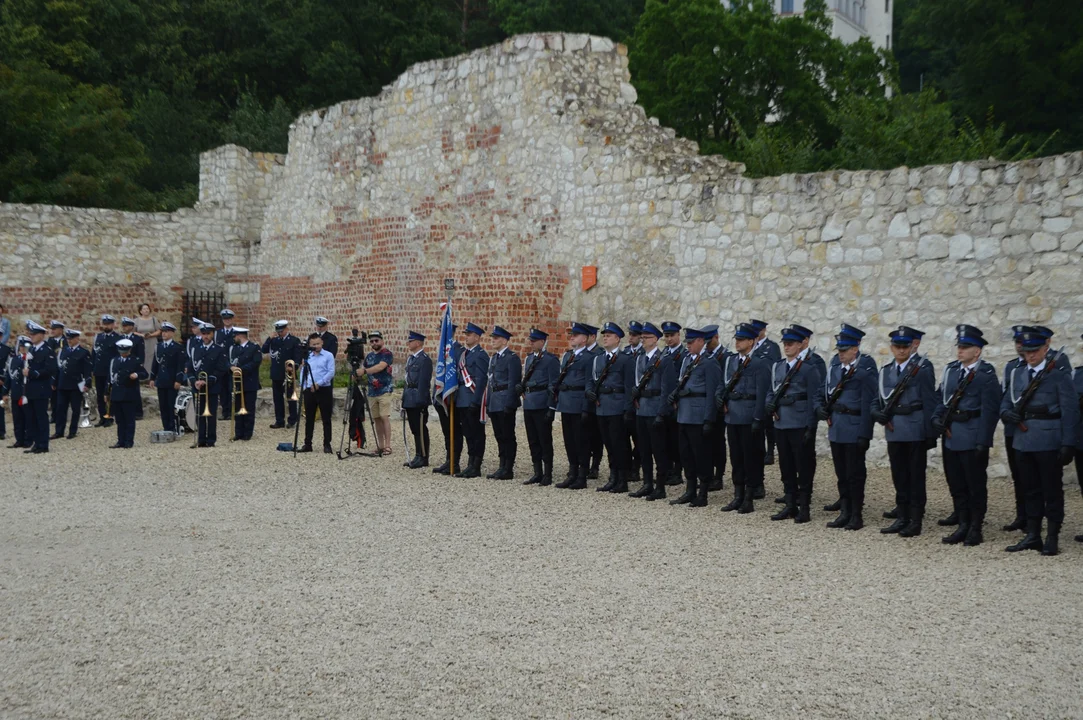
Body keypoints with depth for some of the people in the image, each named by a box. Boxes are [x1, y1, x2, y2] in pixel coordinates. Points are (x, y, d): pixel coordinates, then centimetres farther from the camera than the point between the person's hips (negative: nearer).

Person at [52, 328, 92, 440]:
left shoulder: (84, 352, -2)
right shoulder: (64, 350, 12)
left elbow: (87, 370, -7)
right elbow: (58, 367, 14)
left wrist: (86, 384, -16)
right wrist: (55, 382, 11)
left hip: (76, 386, -5)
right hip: (62, 385, 5)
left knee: (75, 409, 3)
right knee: (60, 408, 5)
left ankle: (73, 431, 12)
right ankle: (59, 432, 9)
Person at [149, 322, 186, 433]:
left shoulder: (178, 347, -4)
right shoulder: (158, 346, 12)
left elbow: (181, 365, -7)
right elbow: (155, 363, 15)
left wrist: (178, 380, -14)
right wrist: (152, 378, 10)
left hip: (172, 382, -5)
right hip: (161, 381, 5)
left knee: (172, 405, -3)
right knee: (163, 406, 5)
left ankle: (173, 428, 2)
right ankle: (166, 427, 11)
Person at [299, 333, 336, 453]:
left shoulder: (328, 356, -1)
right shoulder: (307, 356, 11)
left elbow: (331, 372, -9)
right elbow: (303, 372, 13)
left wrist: (319, 383, -15)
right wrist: (303, 387, 1)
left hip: (324, 390, -4)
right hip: (309, 390, 4)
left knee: (326, 418, 0)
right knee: (309, 419, 8)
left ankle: (327, 444, 5)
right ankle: (307, 444, 14)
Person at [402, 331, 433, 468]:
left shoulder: (425, 359, -10)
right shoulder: (410, 358, 18)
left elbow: (424, 381, -16)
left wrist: (420, 400, -20)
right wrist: (404, 399, 18)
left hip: (418, 401, -9)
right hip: (410, 400, 9)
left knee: (421, 430, -4)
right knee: (415, 430, 11)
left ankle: (423, 458, 1)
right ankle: (418, 457, 17)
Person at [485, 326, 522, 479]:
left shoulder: (512, 358, -8)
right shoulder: (493, 358, 18)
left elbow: (513, 382, -14)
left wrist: (509, 404, -19)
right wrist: (488, 403, 15)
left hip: (505, 403, -8)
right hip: (494, 403, 8)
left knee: (508, 436, -4)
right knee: (499, 436, 11)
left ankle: (508, 470, 0)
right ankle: (502, 467, 16)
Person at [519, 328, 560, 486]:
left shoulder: (551, 359, -8)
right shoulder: (529, 358, 15)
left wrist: (551, 408, -16)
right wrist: (520, 386, 2)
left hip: (542, 406, -7)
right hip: (529, 405, 7)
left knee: (545, 441, -1)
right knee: (533, 441, 11)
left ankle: (547, 475, 5)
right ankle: (537, 473, 18)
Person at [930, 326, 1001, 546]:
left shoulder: (986, 374, -9)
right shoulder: (951, 370, 10)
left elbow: (990, 411, -13)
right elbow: (942, 398, 17)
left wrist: (983, 442, -16)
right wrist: (937, 418, -2)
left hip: (973, 439, -6)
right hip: (951, 438, 7)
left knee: (976, 485, 4)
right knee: (956, 485, 11)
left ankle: (975, 529, 13)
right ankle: (963, 526, 20)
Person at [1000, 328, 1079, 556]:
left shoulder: (1059, 375, -5)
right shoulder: (1017, 374, 12)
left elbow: (1070, 411, -7)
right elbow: (1006, 402, 17)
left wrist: (1068, 444, -13)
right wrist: (1007, 413, -7)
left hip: (1049, 443, -5)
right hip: (1023, 441, 5)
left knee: (1052, 491, 3)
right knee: (1031, 490, 12)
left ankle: (1052, 539, 10)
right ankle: (1032, 536, 19)